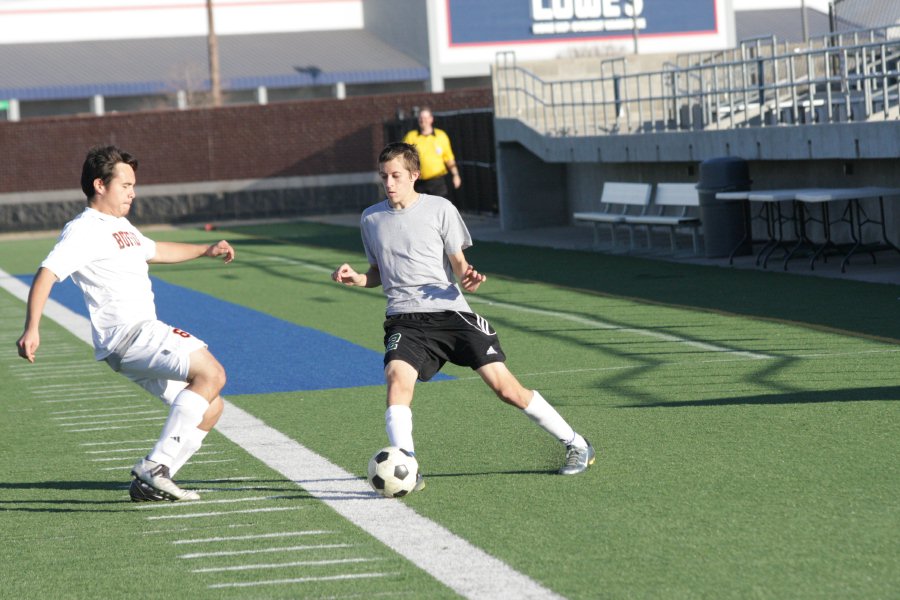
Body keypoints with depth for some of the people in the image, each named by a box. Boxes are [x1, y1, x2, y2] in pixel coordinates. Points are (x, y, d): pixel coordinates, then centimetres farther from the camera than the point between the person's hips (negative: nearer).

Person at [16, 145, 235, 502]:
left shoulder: (120, 226, 24)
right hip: (127, 336, -10)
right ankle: (154, 468, -26)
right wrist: (32, 330, -34)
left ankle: (149, 483, 5)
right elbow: (46, 275, -20)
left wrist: (206, 251, 45)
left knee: (210, 407, 8)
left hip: (144, 335, 10)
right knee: (211, 373, -24)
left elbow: (155, 251, 45)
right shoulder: (84, 231, -8)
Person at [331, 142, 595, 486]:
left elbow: (458, 265, 5)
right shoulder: (371, 219, 12)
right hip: (405, 320, 2)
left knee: (506, 388, -6)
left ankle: (576, 445, 11)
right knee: (397, 377, -29)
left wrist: (467, 279, -19)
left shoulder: (440, 209, 3)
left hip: (450, 312, -2)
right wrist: (355, 278, 2)